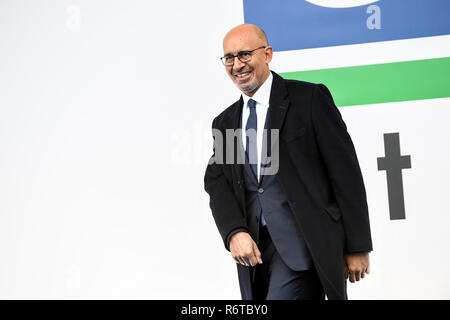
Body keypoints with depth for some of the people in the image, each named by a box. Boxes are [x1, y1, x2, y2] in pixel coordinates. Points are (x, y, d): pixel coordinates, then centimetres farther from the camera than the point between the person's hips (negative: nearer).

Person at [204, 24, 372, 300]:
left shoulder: (310, 98, -2)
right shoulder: (224, 124, 14)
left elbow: (346, 173, -4)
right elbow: (216, 183, 5)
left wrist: (357, 247, -6)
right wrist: (234, 233, -14)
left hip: (305, 245, -5)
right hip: (255, 250, 5)